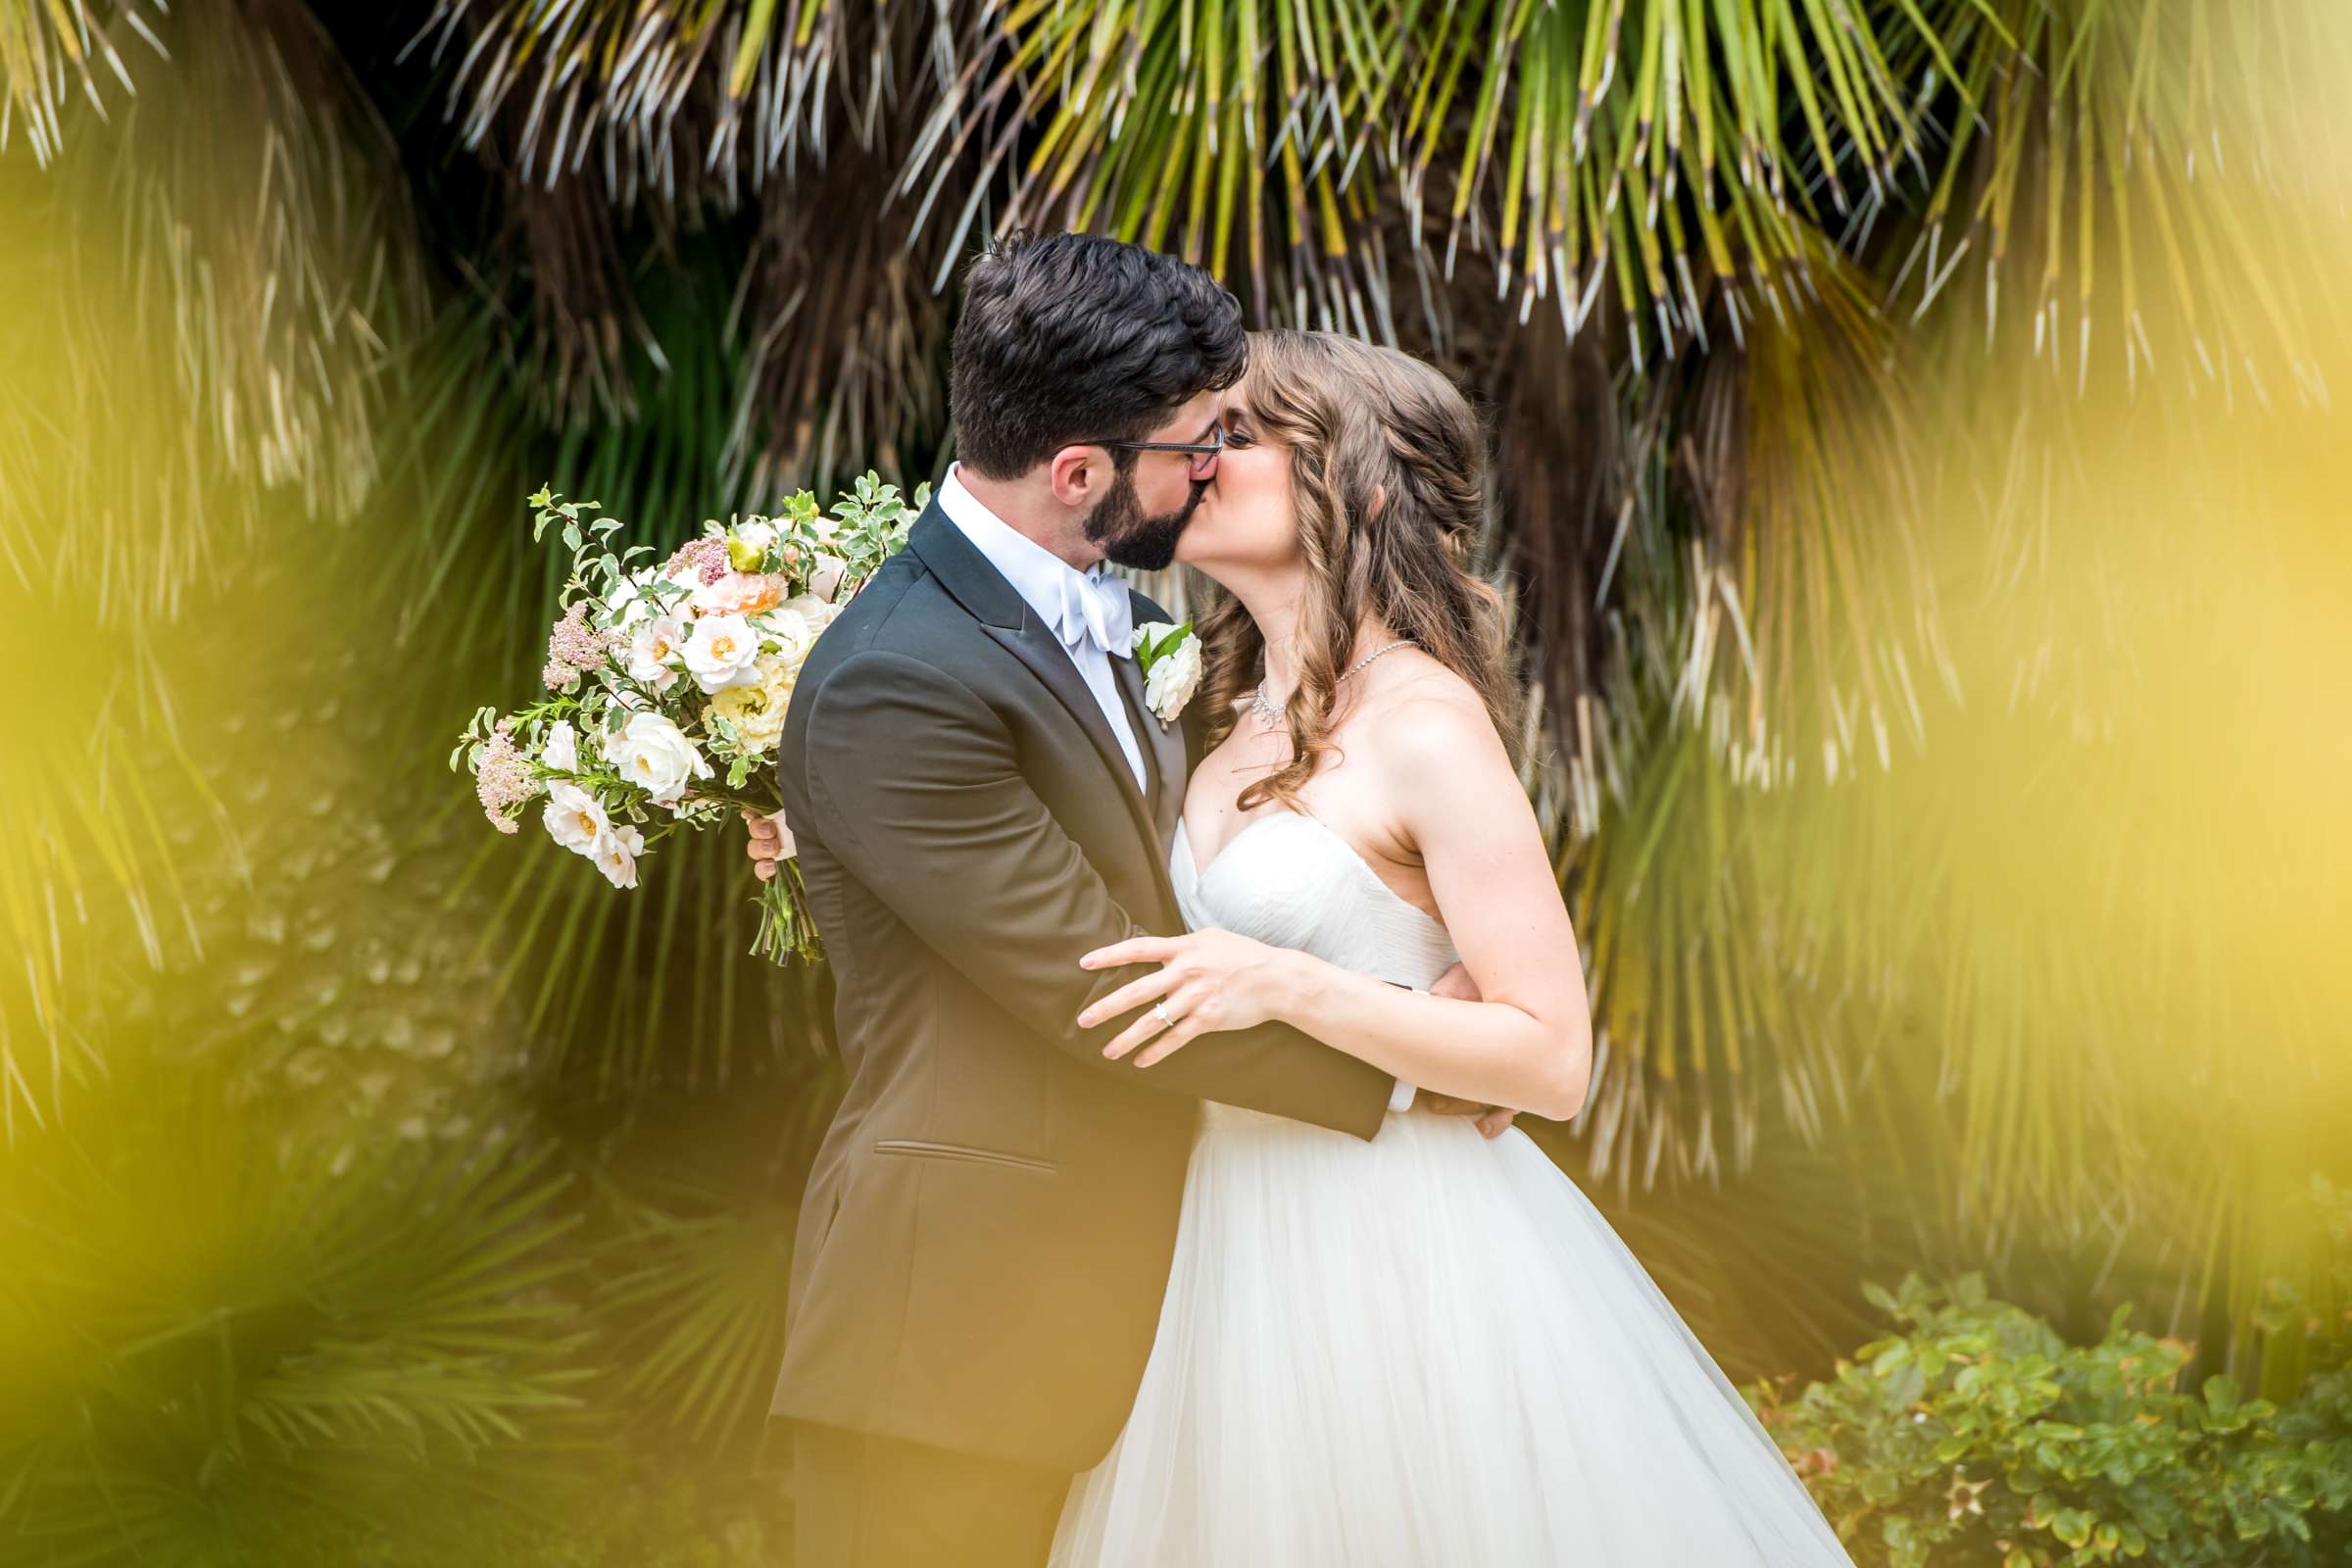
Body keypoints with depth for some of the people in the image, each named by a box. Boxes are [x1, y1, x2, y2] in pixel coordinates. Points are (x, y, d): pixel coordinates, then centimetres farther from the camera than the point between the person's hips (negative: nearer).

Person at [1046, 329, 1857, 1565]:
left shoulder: (1425, 725, -13)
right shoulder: (1243, 728, 10)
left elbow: (1552, 1058, -16)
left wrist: (1291, 989, -27)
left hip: (1401, 1264, -7)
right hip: (1240, 1257, 7)